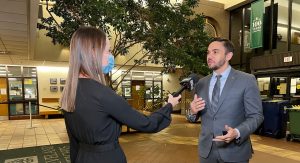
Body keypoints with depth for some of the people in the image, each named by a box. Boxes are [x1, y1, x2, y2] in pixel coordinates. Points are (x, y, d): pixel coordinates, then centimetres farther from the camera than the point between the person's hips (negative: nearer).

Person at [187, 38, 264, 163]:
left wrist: (237, 132, -24)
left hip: (234, 152, -3)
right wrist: (192, 111, -14)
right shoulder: (201, 83, 4)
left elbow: (256, 115, -8)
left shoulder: (247, 80, -7)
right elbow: (194, 116, 8)